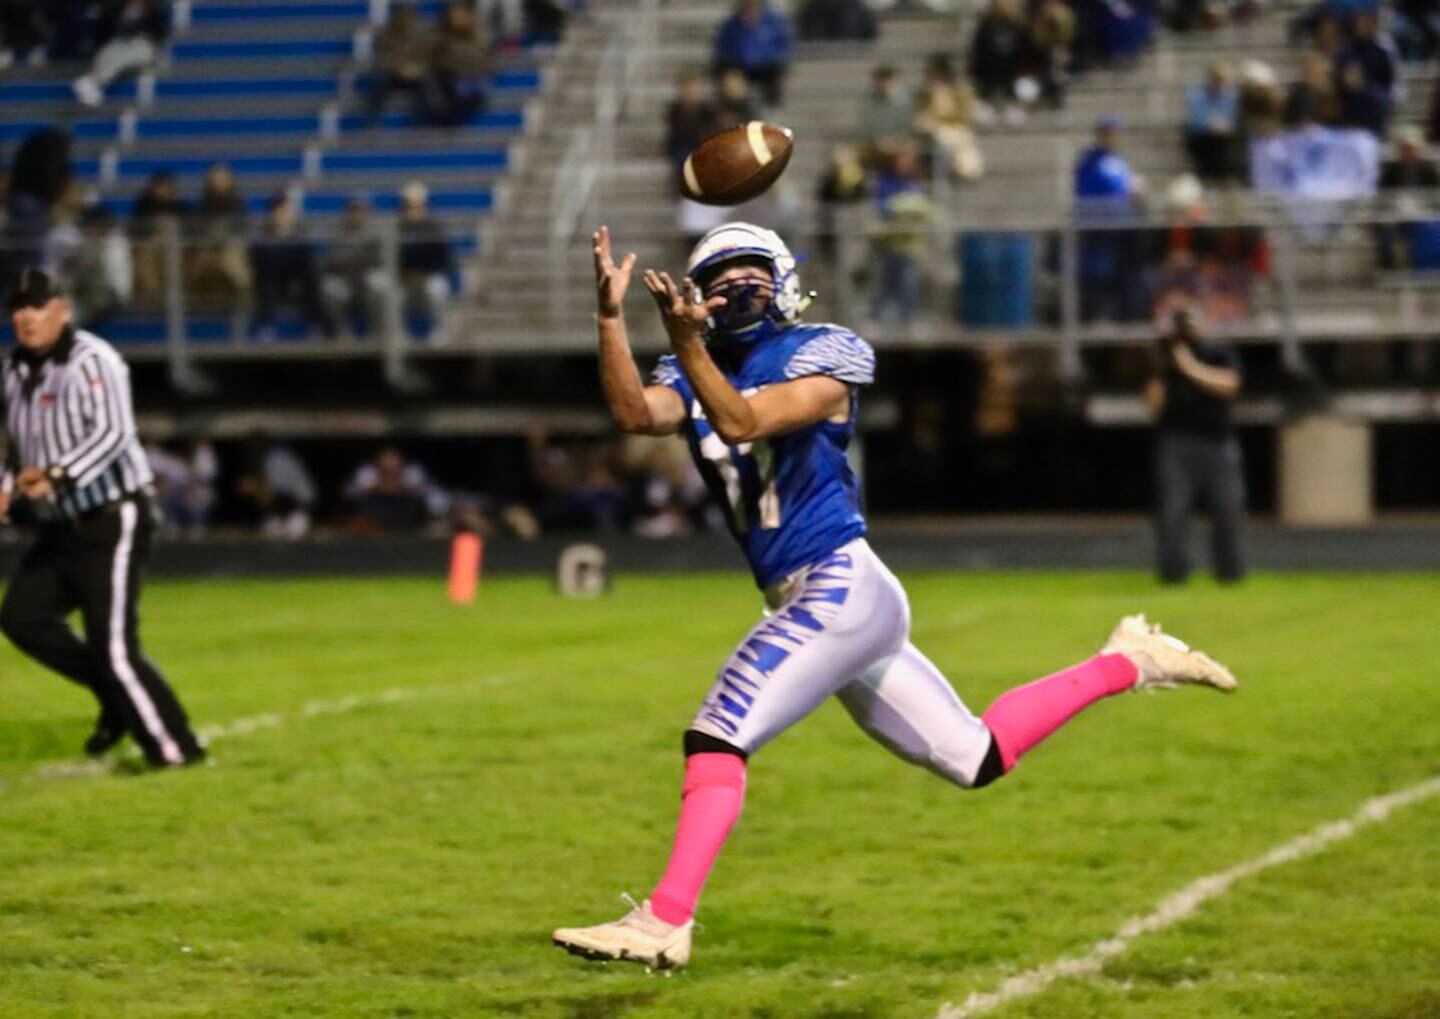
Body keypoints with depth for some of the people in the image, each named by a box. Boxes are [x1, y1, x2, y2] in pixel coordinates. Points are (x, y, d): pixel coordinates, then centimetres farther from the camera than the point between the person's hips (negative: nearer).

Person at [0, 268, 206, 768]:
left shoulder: (90, 361, -16)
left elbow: (113, 433, -27)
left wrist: (57, 475, -37)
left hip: (111, 520, -9)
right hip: (59, 525, 9)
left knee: (113, 646, -11)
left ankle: (174, 748, 0)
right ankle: (115, 699, 19)